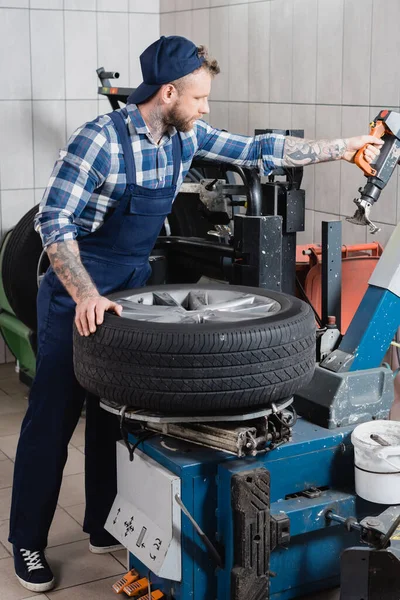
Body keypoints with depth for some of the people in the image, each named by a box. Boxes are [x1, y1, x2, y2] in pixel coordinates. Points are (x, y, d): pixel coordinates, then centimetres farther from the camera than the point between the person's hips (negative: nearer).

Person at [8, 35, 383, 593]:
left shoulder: (186, 137, -1)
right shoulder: (99, 139, -21)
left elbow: (258, 150, 6)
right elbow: (53, 221, -23)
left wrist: (346, 146, 7)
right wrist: (86, 295, -35)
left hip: (131, 289, 6)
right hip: (77, 296, -6)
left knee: (115, 415, 14)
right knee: (52, 421, 2)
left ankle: (104, 525, 29)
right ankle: (27, 543, 16)